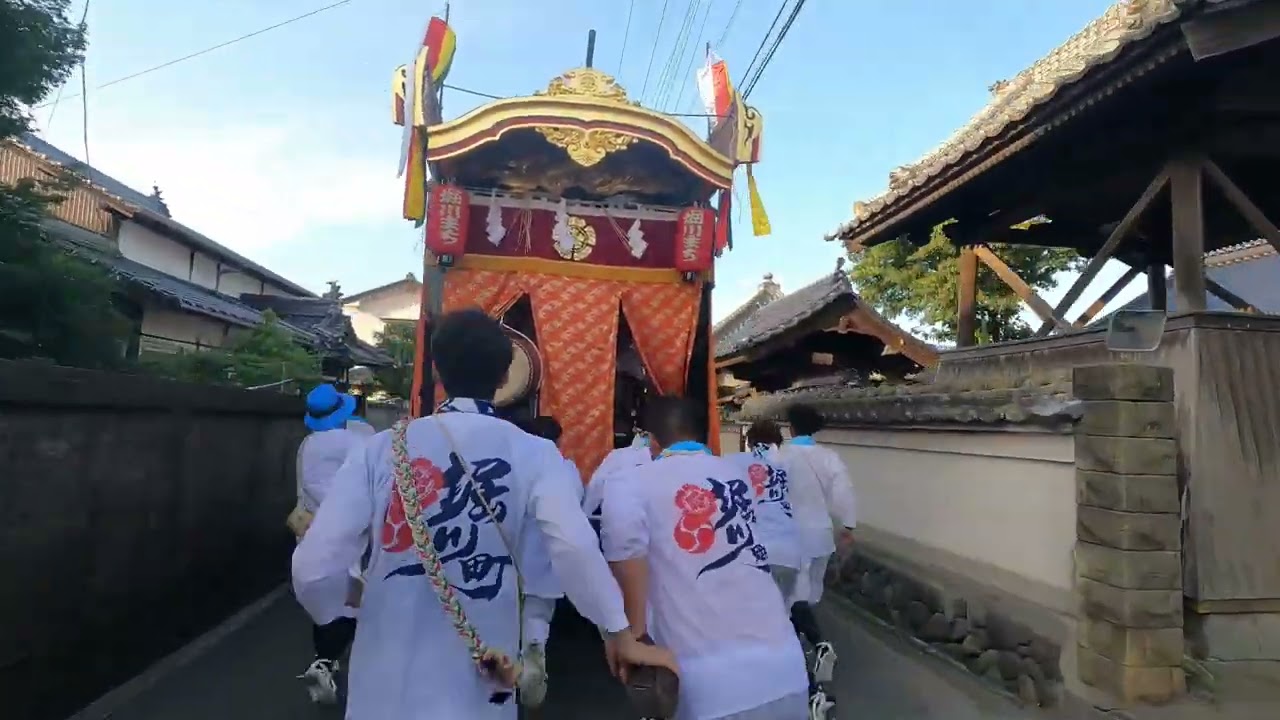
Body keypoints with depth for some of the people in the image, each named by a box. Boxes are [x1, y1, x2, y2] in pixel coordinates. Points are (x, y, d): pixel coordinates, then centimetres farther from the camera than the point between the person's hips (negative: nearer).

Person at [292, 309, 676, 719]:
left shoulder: (382, 449, -6)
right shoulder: (532, 453, -9)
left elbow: (314, 567, -10)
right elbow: (574, 547, -24)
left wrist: (334, 613, 11)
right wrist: (621, 632, -15)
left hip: (385, 685, 1)